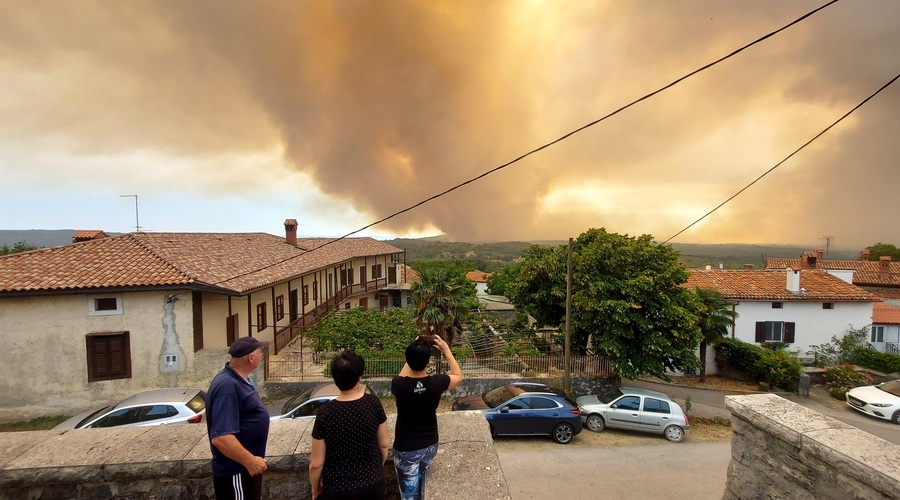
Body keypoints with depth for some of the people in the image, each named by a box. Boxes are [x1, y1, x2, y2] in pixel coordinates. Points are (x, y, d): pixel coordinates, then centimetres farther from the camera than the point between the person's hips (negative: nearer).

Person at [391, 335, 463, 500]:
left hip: (406, 448, -2)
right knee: (420, 480, 30)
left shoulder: (399, 385, -24)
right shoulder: (436, 383, -21)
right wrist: (447, 351, 3)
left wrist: (413, 354, 2)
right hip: (430, 445, 3)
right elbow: (458, 376, 2)